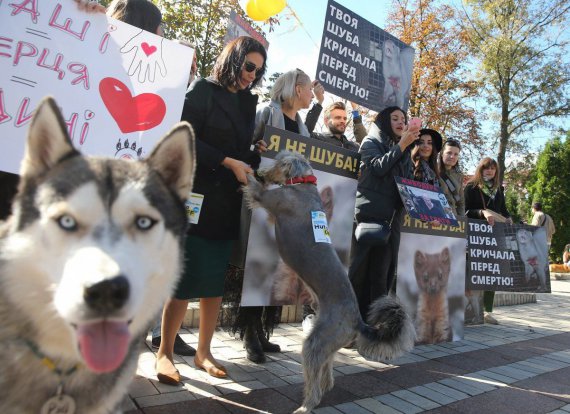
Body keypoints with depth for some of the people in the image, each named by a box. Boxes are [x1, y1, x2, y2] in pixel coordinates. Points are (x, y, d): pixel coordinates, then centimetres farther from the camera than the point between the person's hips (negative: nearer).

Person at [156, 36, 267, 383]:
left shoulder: (248, 102, 17)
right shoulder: (203, 91, 0)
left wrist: (257, 161, -3)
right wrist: (228, 162, -15)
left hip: (229, 203, 6)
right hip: (198, 198, -5)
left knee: (217, 280, 7)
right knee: (187, 277, -4)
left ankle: (204, 351, 20)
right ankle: (165, 353, 12)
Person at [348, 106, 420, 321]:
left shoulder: (404, 152, 24)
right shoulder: (371, 142, 7)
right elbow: (379, 167, -11)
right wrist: (401, 144, -10)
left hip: (393, 216, 5)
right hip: (370, 212, -5)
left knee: (384, 268, 2)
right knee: (362, 265, -5)